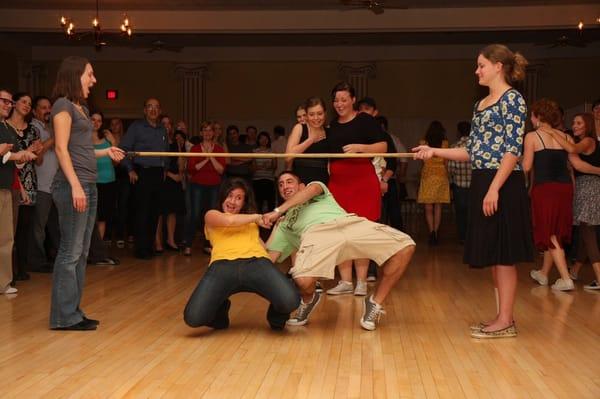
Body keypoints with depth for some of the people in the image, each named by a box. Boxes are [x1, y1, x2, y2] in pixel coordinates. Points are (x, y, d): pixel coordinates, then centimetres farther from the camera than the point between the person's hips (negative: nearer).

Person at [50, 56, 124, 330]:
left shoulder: (82, 108, 19)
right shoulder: (63, 105, -6)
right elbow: (61, 148, -13)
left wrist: (106, 152, 16)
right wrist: (75, 185, -20)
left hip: (88, 185, 9)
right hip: (73, 185, -9)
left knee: (81, 253, 11)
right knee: (70, 252, -5)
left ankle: (73, 312, 17)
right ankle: (65, 316, 1)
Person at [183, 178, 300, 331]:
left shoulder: (252, 221, 37)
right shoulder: (212, 215, 27)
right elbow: (229, 220, 4)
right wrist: (256, 217, 16)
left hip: (256, 262, 2)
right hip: (223, 265, -1)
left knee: (290, 301, -31)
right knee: (193, 317, -26)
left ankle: (276, 315, 10)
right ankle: (221, 309, 13)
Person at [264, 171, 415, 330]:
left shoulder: (315, 185, 37)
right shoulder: (283, 224, 37)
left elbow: (311, 190, 11)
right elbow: (269, 257, 27)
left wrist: (278, 210, 7)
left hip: (350, 223, 0)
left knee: (405, 247, -18)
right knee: (303, 280, -34)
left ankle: (375, 302, -1)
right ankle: (309, 300, 5)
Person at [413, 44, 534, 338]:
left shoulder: (512, 99, -8)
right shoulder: (481, 104, 17)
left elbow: (513, 149, -16)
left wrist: (494, 188, -21)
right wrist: (434, 151, 11)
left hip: (503, 184, -9)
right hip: (482, 183, 9)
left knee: (503, 253, -4)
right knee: (492, 253, 11)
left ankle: (506, 321, 3)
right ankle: (502, 316, 19)